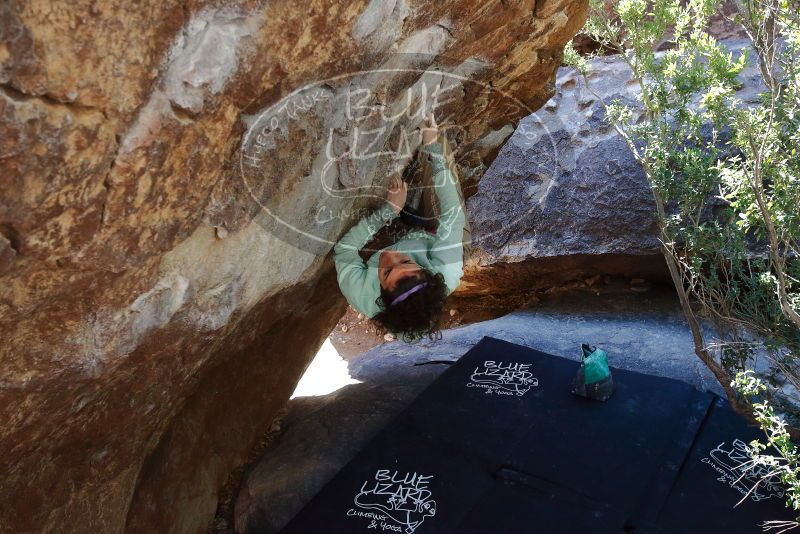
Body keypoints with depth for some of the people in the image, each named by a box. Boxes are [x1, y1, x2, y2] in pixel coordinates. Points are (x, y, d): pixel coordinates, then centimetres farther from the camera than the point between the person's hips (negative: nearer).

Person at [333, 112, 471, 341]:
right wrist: (433, 147, -35)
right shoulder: (447, 276, -47)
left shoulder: (361, 295, -44)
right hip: (439, 235, -1)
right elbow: (453, 216, -37)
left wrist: (389, 208, -30)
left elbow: (344, 248, -26)